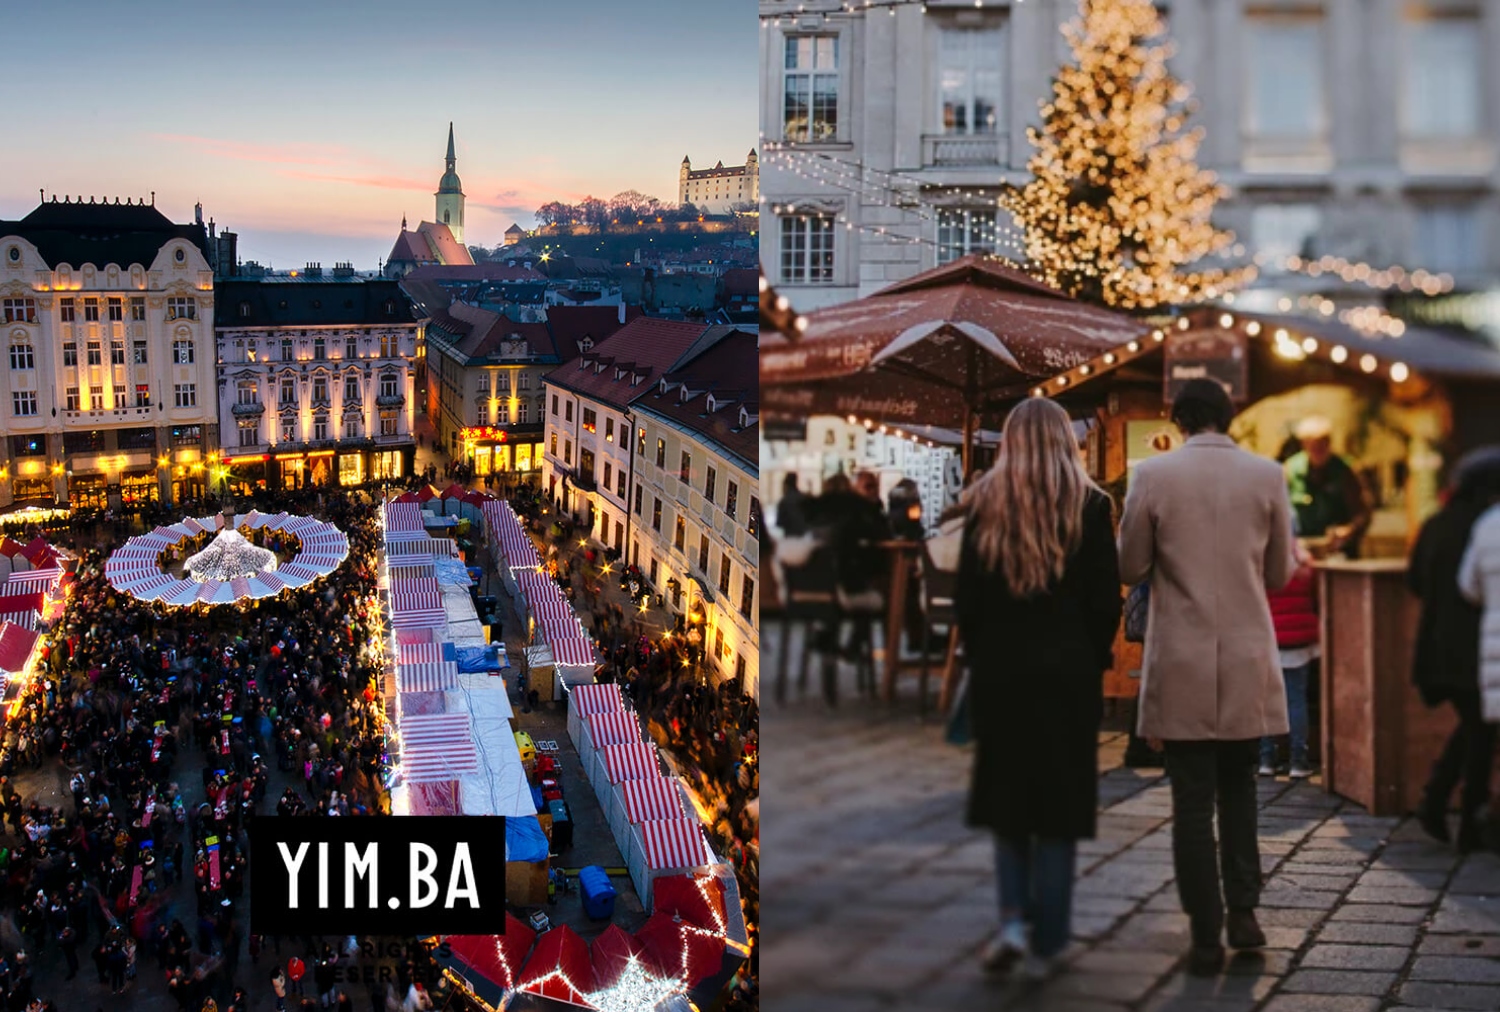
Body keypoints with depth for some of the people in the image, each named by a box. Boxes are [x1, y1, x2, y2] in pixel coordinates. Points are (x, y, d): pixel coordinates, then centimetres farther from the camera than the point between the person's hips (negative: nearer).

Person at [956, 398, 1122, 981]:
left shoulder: (985, 503, 0)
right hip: (1068, 670, -1)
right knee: (1058, 805, 6)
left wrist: (980, 658, 10)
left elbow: (966, 596, 0)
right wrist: (1095, 660, 9)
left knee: (1006, 799, 14)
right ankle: (1045, 944, 8)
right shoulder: (1089, 505, -5)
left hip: (999, 670, 1)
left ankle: (1014, 917, -2)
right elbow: (1106, 597, -5)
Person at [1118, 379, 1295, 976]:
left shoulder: (1153, 476, -6)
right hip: (1248, 662, 2)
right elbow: (1280, 574, 6)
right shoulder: (1267, 476, -1)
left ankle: (1206, 938, 5)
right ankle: (1243, 909, 11)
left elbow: (1129, 568, 0)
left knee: (1193, 802, 4)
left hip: (1181, 664, -2)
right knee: (1238, 789, 19)